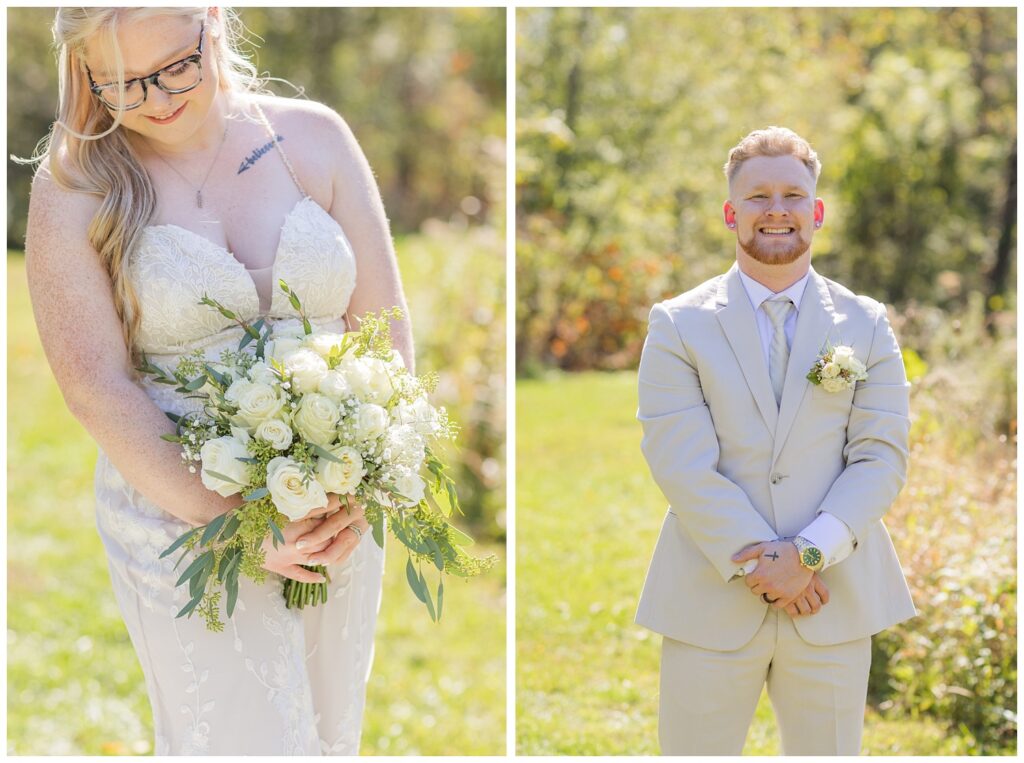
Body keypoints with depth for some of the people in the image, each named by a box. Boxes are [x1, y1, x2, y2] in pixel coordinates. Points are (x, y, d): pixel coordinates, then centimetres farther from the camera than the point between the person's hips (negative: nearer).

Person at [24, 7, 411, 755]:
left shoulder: (310, 135, 3)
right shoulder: (75, 185, -5)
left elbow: (387, 330, 3)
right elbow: (97, 386, -11)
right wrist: (233, 521, -19)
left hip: (338, 519, 3)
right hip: (184, 522, -3)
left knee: (330, 732, 16)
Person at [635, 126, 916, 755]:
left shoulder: (867, 325, 7)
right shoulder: (678, 325, 2)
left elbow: (883, 457, -1)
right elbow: (683, 464, -8)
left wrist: (809, 553, -14)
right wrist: (756, 563, -15)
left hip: (837, 602, 2)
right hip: (710, 603, -1)